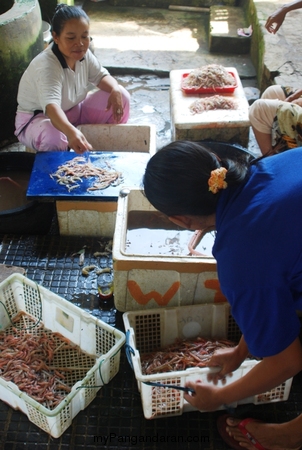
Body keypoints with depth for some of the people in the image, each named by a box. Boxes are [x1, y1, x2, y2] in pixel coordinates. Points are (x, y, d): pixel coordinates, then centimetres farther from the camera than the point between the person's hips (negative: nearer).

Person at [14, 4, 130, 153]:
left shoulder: (83, 54, -12)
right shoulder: (46, 66, -35)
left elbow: (101, 76, 3)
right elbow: (51, 106, -51)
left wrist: (115, 89, -22)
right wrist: (71, 132, -72)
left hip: (73, 110, 7)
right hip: (38, 118, -7)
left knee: (121, 96, -7)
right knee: (53, 136, -44)